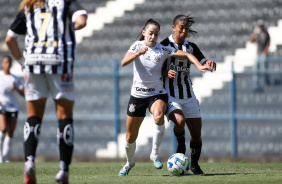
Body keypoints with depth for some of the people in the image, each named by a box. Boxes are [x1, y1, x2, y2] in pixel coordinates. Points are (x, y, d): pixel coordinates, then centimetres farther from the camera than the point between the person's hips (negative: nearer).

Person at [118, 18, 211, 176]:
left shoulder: (163, 50, -4)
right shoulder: (137, 46, -2)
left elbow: (186, 55, -8)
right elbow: (124, 62, -19)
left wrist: (199, 65, -25)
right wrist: (138, 54, -36)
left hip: (157, 94, -1)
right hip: (137, 95, 1)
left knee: (159, 116, -36)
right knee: (131, 136, 6)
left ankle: (155, 154, -17)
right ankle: (130, 162, 36)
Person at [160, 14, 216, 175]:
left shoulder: (191, 47, 9)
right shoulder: (165, 45, -3)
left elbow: (203, 62, -2)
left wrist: (209, 63, -25)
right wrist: (166, 73, -22)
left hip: (188, 95, 4)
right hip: (170, 94, -4)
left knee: (197, 133, 3)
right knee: (180, 120, -31)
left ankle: (195, 164, 25)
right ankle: (181, 147, 0)